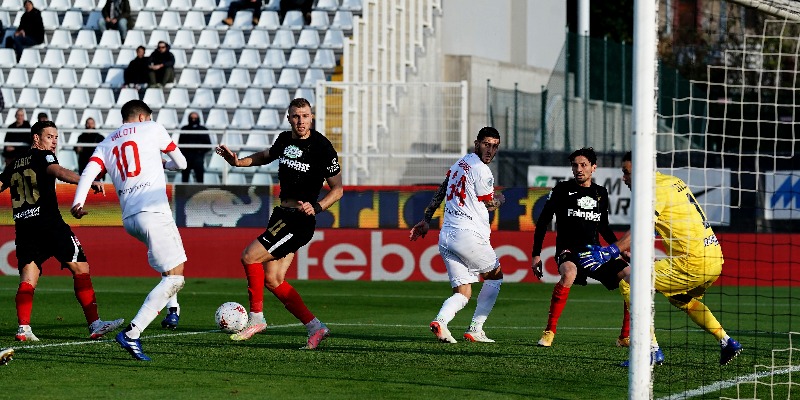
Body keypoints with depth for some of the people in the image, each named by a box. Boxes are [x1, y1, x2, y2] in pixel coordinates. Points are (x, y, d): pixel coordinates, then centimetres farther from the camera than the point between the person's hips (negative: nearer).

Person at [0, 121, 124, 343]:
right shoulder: (42, 156, -1)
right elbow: (59, 172, -20)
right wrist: (89, 183, -34)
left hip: (23, 227, 6)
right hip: (49, 223, -6)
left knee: (27, 280, 7)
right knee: (81, 269, -1)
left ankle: (23, 328, -9)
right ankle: (94, 324, -6)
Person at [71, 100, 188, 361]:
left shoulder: (106, 144, 20)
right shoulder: (152, 129, 10)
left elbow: (88, 173, 1)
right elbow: (181, 163, 20)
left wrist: (78, 203, -8)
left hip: (129, 219, 7)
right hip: (153, 211, -7)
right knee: (175, 277, -10)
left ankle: (172, 309, 31)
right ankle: (132, 333, -23)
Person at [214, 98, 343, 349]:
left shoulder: (322, 147, -13)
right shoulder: (285, 139, 7)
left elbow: (337, 189, -8)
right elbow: (268, 156, 30)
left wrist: (317, 207, -24)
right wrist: (238, 162, 15)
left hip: (300, 220, -8)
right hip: (282, 214, 8)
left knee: (250, 257, -14)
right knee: (272, 279, 3)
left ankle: (256, 318, 0)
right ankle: (315, 328, 6)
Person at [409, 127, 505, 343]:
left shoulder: (460, 163, 16)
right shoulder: (482, 171, -10)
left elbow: (440, 192, 23)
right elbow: (490, 205, 2)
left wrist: (426, 220, 29)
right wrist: (500, 198, 25)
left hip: (446, 236, 7)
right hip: (468, 235, -7)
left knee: (462, 293, 6)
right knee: (495, 276, 17)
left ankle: (440, 320, -23)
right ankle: (475, 329, 10)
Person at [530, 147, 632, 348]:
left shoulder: (601, 193, 12)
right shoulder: (563, 189, 0)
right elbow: (543, 221, 2)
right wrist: (536, 254, -5)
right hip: (568, 250, -5)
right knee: (569, 274, -39)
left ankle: (625, 337, 0)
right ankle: (549, 332, -28)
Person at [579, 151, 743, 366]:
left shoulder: (657, 190, -12)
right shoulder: (672, 181, 16)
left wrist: (607, 252, -33)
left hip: (692, 263, -10)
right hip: (714, 258, 10)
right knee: (682, 299, 35)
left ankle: (651, 349, -8)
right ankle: (726, 342, 26)